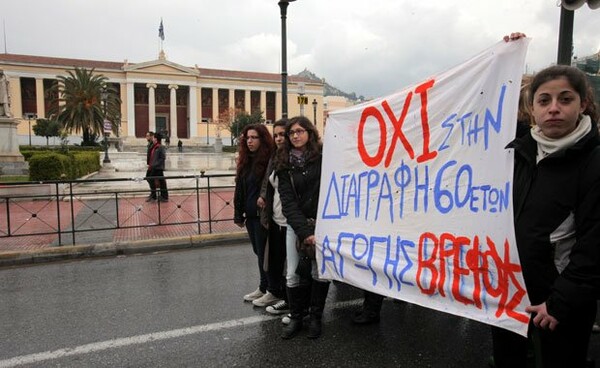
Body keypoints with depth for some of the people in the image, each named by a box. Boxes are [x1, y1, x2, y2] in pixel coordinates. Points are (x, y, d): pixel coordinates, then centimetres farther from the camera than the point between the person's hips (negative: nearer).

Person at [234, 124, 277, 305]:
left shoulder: (270, 160, -13)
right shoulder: (246, 161, 10)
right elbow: (240, 189, 11)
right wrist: (239, 214, 11)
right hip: (251, 215, 8)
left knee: (264, 252, 0)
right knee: (259, 252, 16)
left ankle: (273, 291, 14)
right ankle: (263, 288, 28)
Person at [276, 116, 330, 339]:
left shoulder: (323, 157, -3)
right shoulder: (284, 164, 3)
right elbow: (287, 201, -4)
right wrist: (304, 231, -13)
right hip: (296, 225, 2)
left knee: (319, 273, 1)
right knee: (293, 274, 4)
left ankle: (315, 318, 21)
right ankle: (296, 318, 22)